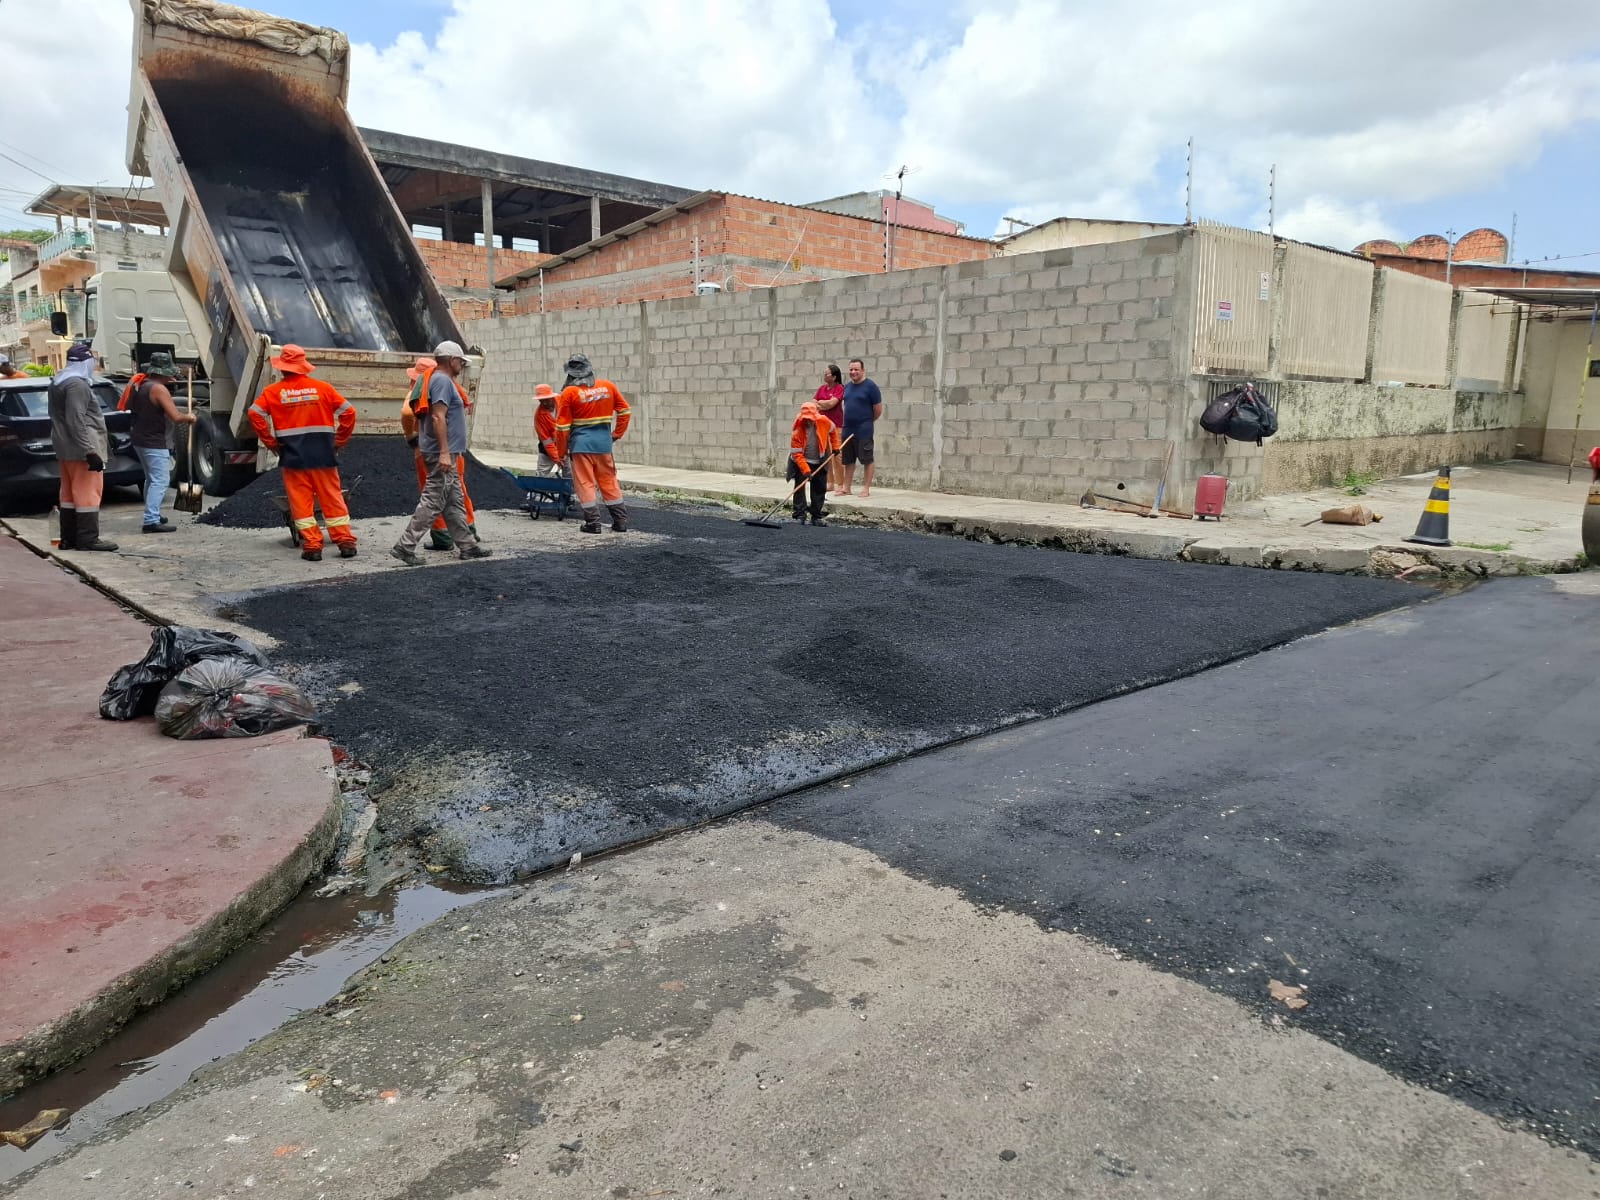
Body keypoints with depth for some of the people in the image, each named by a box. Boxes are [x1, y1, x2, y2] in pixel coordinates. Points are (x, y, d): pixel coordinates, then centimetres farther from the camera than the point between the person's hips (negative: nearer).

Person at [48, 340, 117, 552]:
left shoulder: (59, 382, 17)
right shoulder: (77, 384, -16)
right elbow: (76, 421, -22)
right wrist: (90, 451, -25)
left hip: (65, 449, 10)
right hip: (81, 449, -10)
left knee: (69, 493, 12)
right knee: (88, 492, -8)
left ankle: (69, 538, 16)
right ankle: (88, 539, -8)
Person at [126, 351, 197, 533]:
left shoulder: (140, 385, 9)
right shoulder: (159, 389, -17)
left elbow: (129, 407, 28)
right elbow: (176, 417, -24)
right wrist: (189, 417, -3)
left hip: (139, 440, 10)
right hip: (154, 443, -10)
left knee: (151, 479, 22)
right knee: (160, 481, -11)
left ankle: (152, 515, 31)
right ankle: (151, 522, -18)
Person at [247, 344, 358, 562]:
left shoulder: (273, 391, 1)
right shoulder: (323, 388, 4)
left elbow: (255, 414, -9)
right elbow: (348, 412, 1)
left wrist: (271, 443, -1)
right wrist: (339, 441, 7)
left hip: (293, 456, -1)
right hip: (323, 454, 1)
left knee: (301, 502, 4)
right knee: (333, 499, 7)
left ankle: (312, 546, 1)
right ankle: (346, 542, 5)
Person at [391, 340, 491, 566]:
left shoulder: (442, 380, 19)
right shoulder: (443, 381, -12)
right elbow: (438, 417, -21)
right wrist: (444, 452, -25)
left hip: (446, 454, 11)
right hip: (442, 453, -11)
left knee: (455, 502, 13)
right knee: (433, 501, -10)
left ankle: (466, 545, 19)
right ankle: (405, 546, -9)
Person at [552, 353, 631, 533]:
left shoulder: (569, 393, -7)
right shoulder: (608, 386, 4)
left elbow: (562, 427, -5)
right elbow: (625, 412, 10)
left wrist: (561, 453, 4)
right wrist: (617, 434, 18)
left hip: (581, 444, -4)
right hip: (604, 442, 4)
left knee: (585, 483, 5)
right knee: (609, 482, 13)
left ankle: (593, 522, 4)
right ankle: (620, 522, 16)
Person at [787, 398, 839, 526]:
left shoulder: (824, 421, -18)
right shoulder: (797, 431, -26)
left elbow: (833, 430, 7)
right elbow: (797, 454, -24)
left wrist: (835, 447, 5)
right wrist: (806, 471, -31)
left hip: (819, 462, 3)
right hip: (800, 462, -3)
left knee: (820, 489, 5)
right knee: (799, 488, -8)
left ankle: (816, 517, 14)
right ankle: (799, 515, -2)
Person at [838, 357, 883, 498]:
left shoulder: (870, 386, -7)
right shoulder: (847, 387, 12)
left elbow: (878, 410, -5)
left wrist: (866, 422, 6)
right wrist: (845, 423, 14)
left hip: (864, 431, -7)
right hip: (847, 430, 7)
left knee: (867, 460, -1)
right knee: (848, 460, 11)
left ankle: (866, 488, 2)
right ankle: (846, 487, 18)